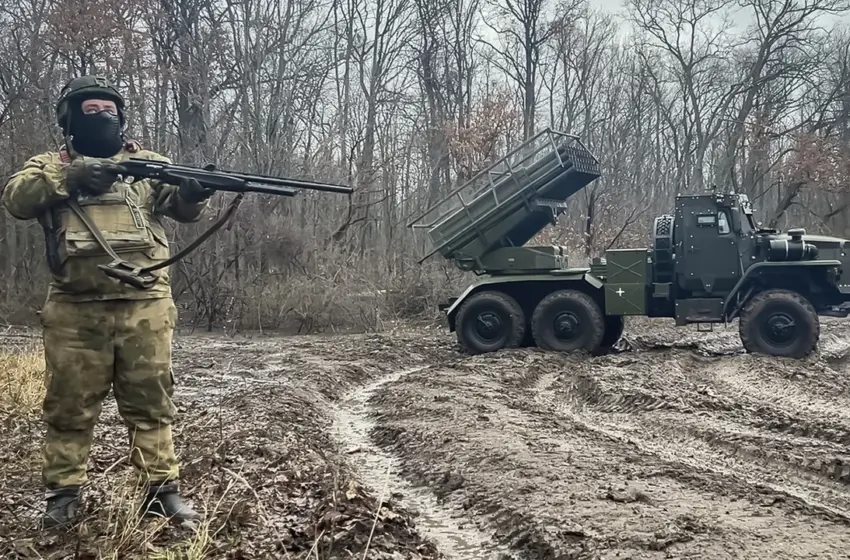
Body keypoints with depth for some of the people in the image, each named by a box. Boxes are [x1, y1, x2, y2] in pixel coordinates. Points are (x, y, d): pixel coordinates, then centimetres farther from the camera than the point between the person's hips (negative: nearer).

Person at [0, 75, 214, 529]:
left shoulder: (148, 163, 14)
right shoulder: (50, 164, 12)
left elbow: (182, 207, 2)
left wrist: (195, 190, -22)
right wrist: (68, 176, -20)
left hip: (144, 306, 1)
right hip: (75, 310, 0)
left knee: (150, 400, 5)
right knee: (70, 405, 7)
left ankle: (162, 489, 12)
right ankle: (64, 494, 19)